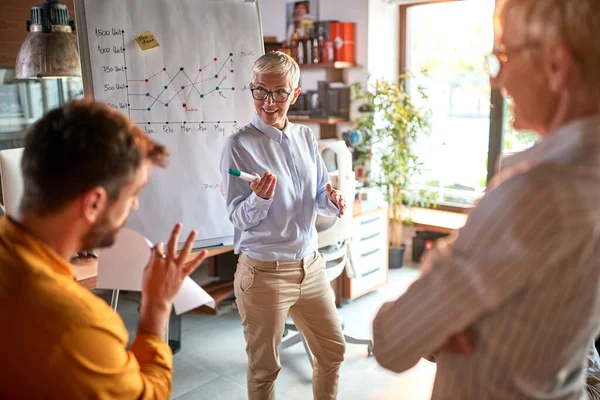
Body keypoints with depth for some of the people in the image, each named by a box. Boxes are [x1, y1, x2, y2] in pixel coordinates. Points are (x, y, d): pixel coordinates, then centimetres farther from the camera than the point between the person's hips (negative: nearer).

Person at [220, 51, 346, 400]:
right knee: (265, 367, 12)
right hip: (265, 272, -5)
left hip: (311, 265, 6)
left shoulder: (306, 138, 5)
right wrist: (260, 198, -31)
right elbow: (239, 218, -11)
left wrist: (332, 202, -10)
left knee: (333, 350, 20)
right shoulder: (239, 145, -12)